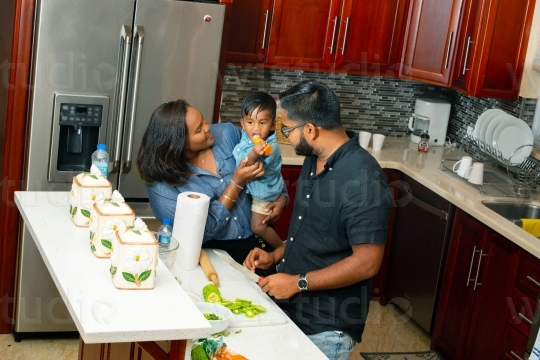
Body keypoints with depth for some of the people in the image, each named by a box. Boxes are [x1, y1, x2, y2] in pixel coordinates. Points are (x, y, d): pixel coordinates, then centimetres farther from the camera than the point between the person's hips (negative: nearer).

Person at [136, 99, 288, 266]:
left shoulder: (227, 134, -4)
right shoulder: (161, 181, -16)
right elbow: (202, 232, -18)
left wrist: (281, 196, -2)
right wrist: (237, 182, -19)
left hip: (257, 238, 4)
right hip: (213, 251, -3)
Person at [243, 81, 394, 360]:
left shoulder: (364, 179, -25)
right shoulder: (314, 159, 4)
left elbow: (367, 263, -25)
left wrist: (298, 283, -21)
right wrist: (275, 256, 4)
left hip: (326, 328, -8)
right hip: (290, 309, 8)